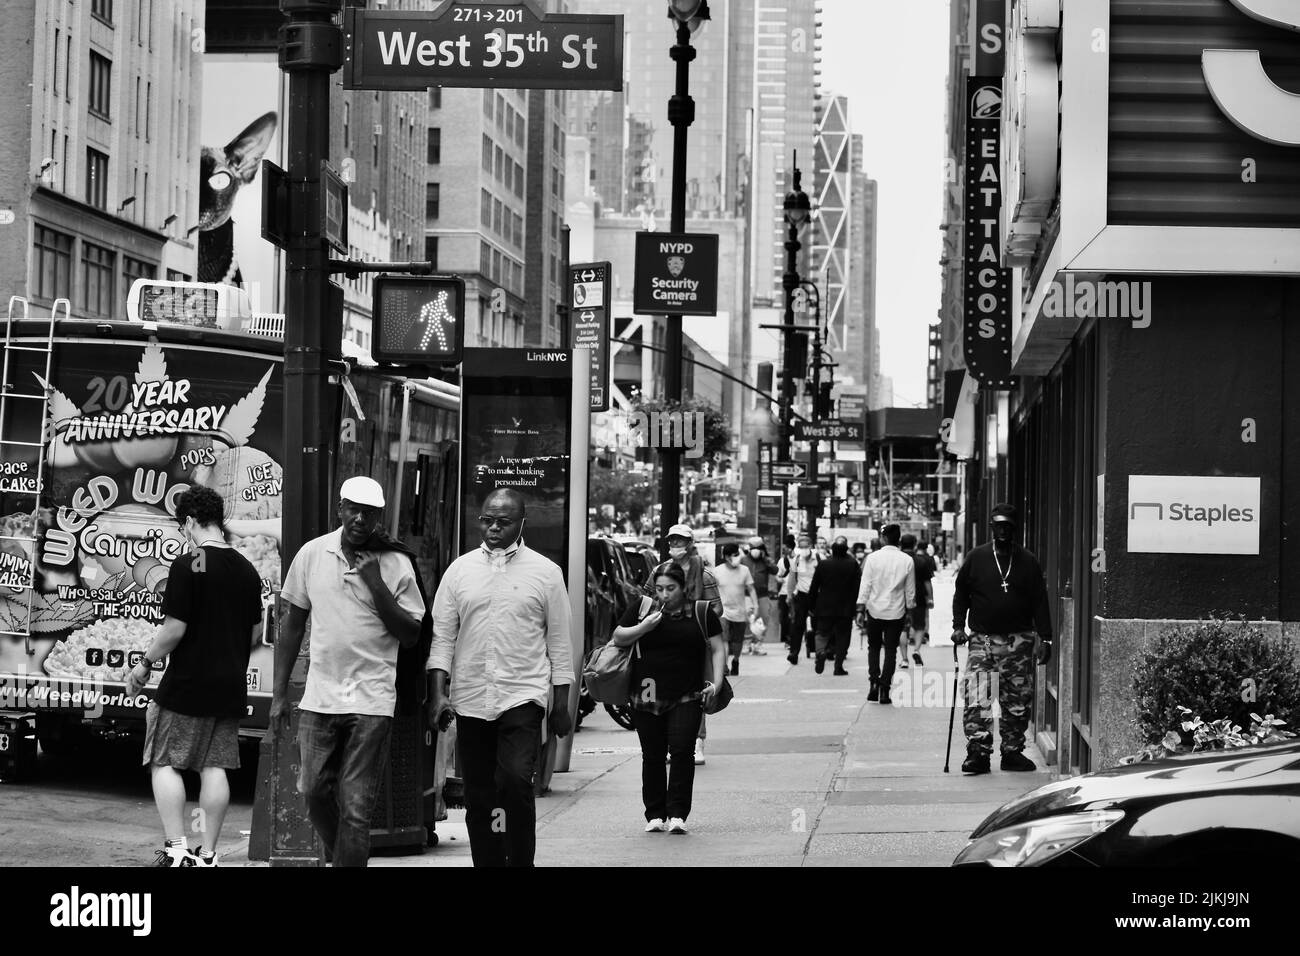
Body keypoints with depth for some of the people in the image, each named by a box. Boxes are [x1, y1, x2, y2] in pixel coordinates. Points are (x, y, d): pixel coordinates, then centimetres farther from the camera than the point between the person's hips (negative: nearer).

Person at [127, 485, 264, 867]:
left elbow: (174, 628, -16)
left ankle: (177, 848, -4)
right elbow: (256, 633, 14)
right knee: (215, 767, 8)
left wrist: (144, 664, -4)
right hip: (231, 687, 6)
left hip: (187, 685, -6)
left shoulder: (188, 565, -13)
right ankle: (207, 853, 9)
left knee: (165, 763, 3)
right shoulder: (247, 570, 8)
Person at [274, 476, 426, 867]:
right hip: (319, 698, 3)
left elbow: (411, 636, -3)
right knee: (314, 791, 7)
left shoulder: (396, 565, -1)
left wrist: (376, 585, -13)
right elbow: (293, 626, 12)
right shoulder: (312, 554, 5)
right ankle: (340, 855, 32)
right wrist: (279, 693, 10)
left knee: (356, 808, -4)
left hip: (371, 702, -3)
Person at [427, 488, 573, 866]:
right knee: (478, 797, 6)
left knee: (516, 780, -20)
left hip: (523, 696, -3)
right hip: (470, 698, 3)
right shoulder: (460, 570, 9)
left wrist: (561, 704, 4)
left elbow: (559, 643, 7)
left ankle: (520, 861, -8)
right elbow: (442, 636, 8)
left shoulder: (545, 572, 4)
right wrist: (438, 693, -2)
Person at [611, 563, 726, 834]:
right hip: (647, 698, 1)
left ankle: (678, 814, -10)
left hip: (687, 697, -1)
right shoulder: (642, 609, 8)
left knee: (681, 751, -13)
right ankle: (655, 814, 12)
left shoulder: (701, 612, 6)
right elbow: (618, 638, 7)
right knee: (652, 756, 4)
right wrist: (644, 627, -10)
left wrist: (716, 681, -5)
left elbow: (717, 649, 8)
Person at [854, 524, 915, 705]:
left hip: (875, 610, -1)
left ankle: (874, 682, -1)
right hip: (896, 612, 1)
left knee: (873, 648, 15)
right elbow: (910, 590, 2)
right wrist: (908, 611, 13)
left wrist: (860, 609, -2)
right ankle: (885, 689, 3)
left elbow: (865, 585, -7)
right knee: (891, 651, 7)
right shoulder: (907, 561, -3)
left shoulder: (873, 558, -8)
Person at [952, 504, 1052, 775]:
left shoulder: (1028, 561, 6)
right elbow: (960, 592, 13)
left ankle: (1013, 752, 15)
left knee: (1017, 701, 5)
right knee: (976, 700, -12)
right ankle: (978, 753, -12)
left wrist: (1045, 638, 0)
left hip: (1019, 641, 1)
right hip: (982, 638, -1)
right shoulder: (976, 558, 6)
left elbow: (1040, 601, 6)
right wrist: (958, 625, 1)